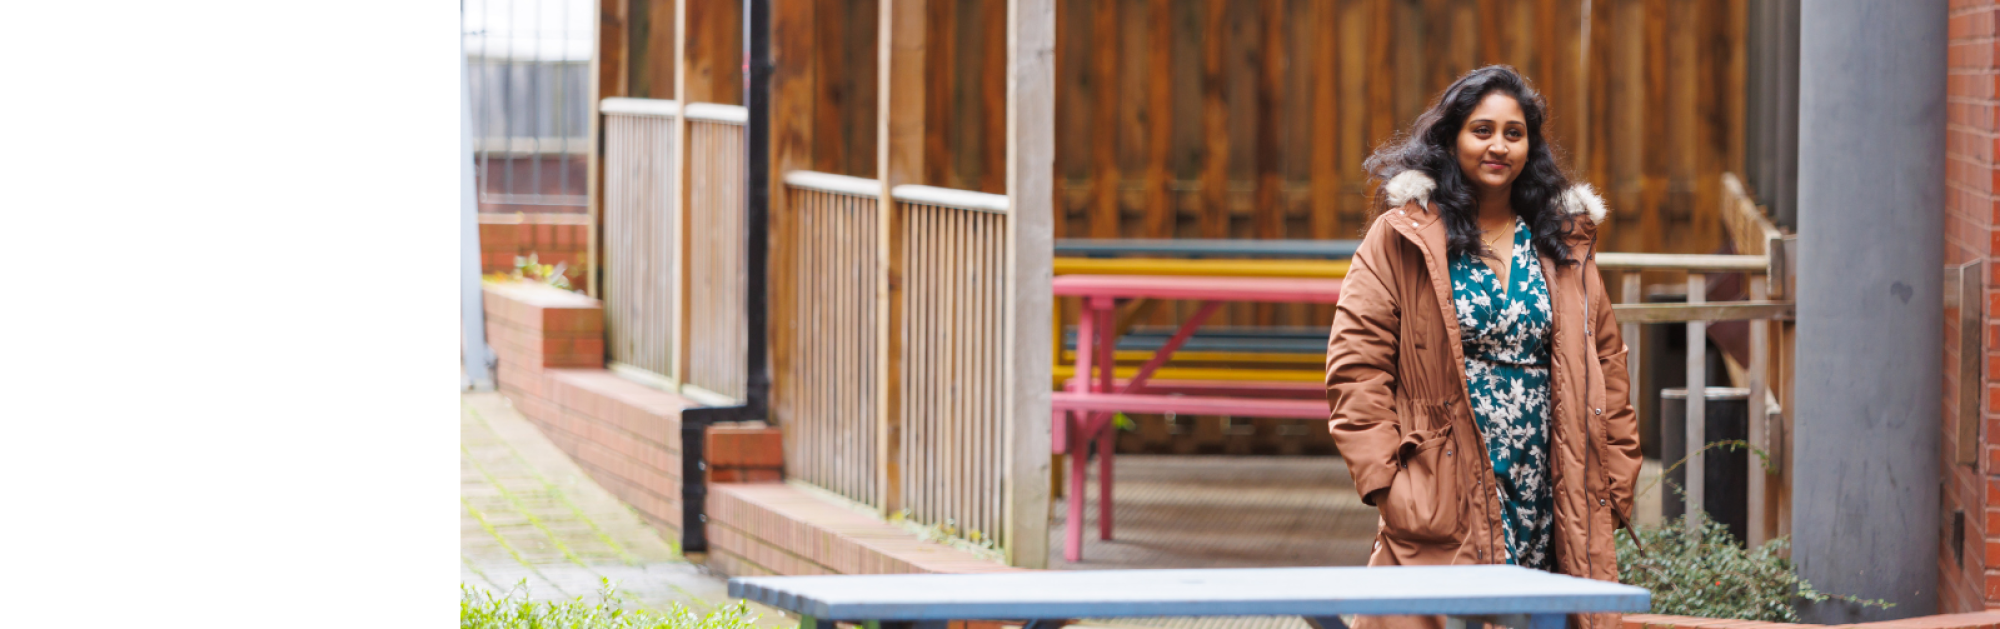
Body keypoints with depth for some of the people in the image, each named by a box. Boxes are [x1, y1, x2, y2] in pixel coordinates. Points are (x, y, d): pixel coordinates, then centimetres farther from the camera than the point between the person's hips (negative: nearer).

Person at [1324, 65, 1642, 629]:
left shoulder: (1565, 244, 17)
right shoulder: (1402, 238, 3)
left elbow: (1604, 364, 20)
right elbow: (1356, 365, -2)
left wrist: (1616, 481, 12)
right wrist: (1382, 478, -10)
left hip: (1549, 500, 4)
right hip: (1442, 505, -4)